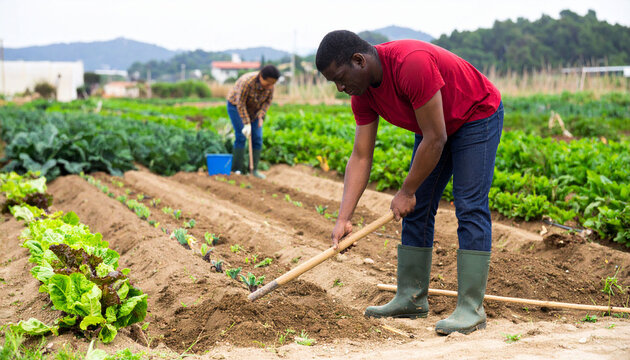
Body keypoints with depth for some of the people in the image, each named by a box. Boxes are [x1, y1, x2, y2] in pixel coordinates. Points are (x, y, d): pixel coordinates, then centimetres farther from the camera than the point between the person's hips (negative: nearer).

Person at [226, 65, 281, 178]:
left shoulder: (270, 85, -19)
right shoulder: (247, 82, -35)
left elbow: (268, 101, -7)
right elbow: (240, 104, -29)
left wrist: (261, 117, -20)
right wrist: (247, 124, -30)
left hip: (254, 109, 5)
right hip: (236, 106, -5)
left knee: (257, 138, -4)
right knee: (241, 136, -14)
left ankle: (254, 169, 1)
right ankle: (237, 170, -11)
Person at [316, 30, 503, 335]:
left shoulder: (412, 64, -37)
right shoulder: (362, 92, -11)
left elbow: (435, 140, -31)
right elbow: (360, 157, -8)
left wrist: (406, 192, -21)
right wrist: (343, 219, -16)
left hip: (477, 117, -8)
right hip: (434, 126, 8)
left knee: (470, 208, -15)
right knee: (416, 210, 4)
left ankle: (471, 308, -15)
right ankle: (411, 298, 13)